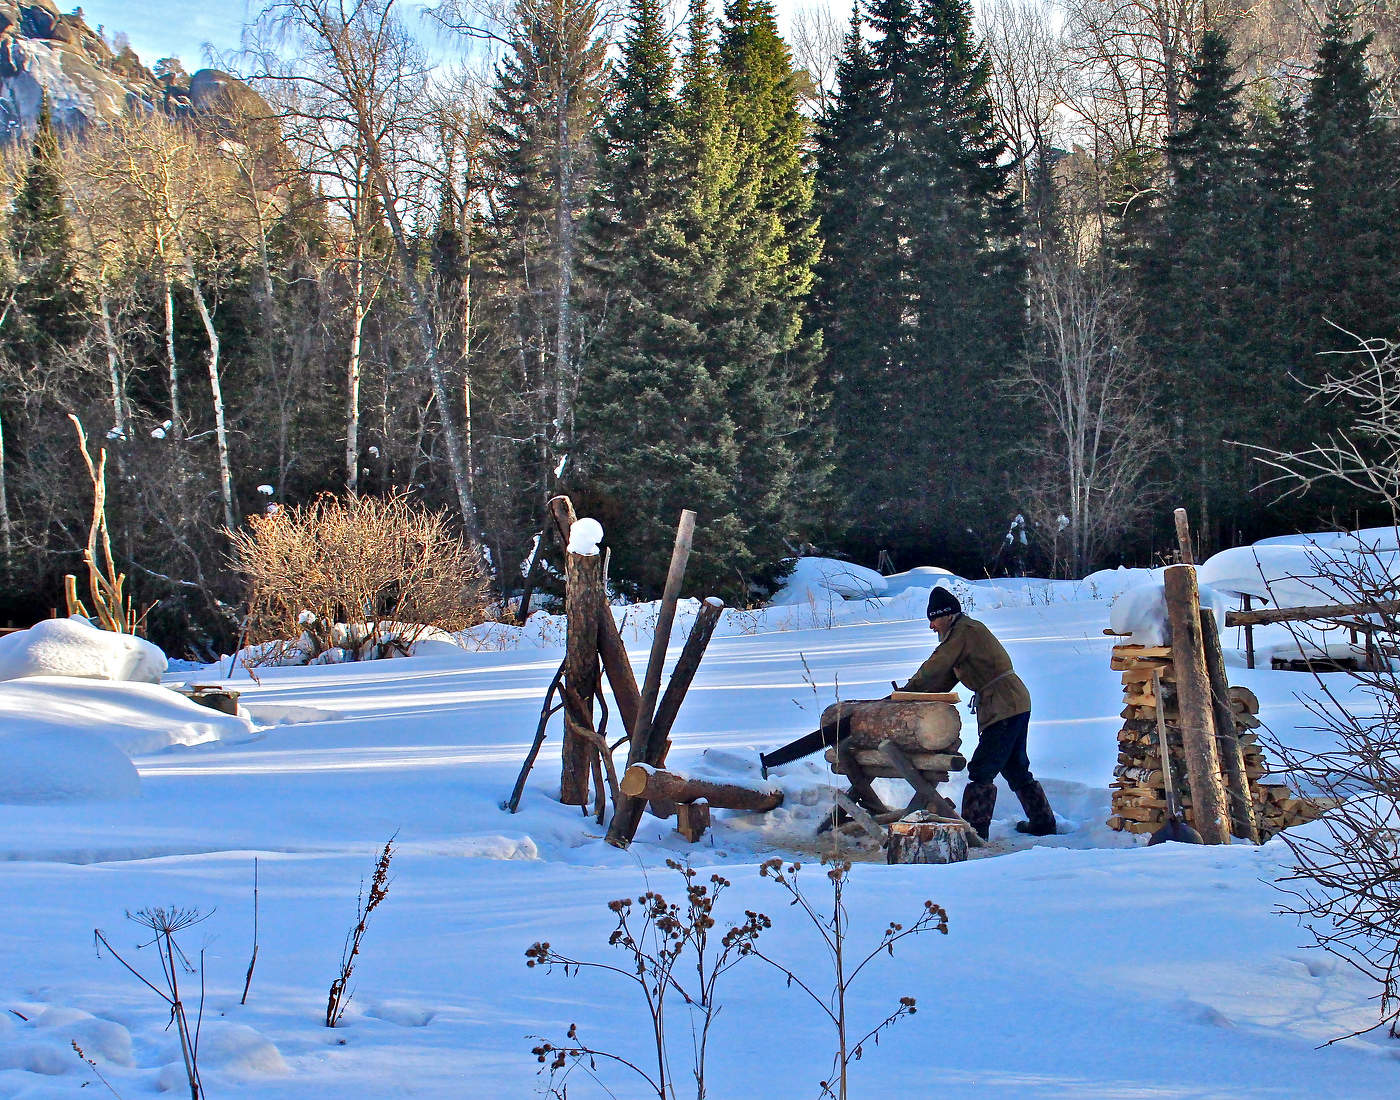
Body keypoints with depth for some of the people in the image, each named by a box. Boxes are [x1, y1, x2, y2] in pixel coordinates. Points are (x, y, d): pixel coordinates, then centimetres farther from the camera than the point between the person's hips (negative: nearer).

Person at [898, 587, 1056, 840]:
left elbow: (935, 668, -15)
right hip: (1017, 704, 11)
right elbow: (947, 677, 20)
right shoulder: (970, 629, 19)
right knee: (1016, 769, 20)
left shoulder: (962, 632, -12)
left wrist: (908, 690, -4)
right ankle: (1043, 821, 29)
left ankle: (975, 829, -12)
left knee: (981, 771, -11)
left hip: (1004, 708, -11)